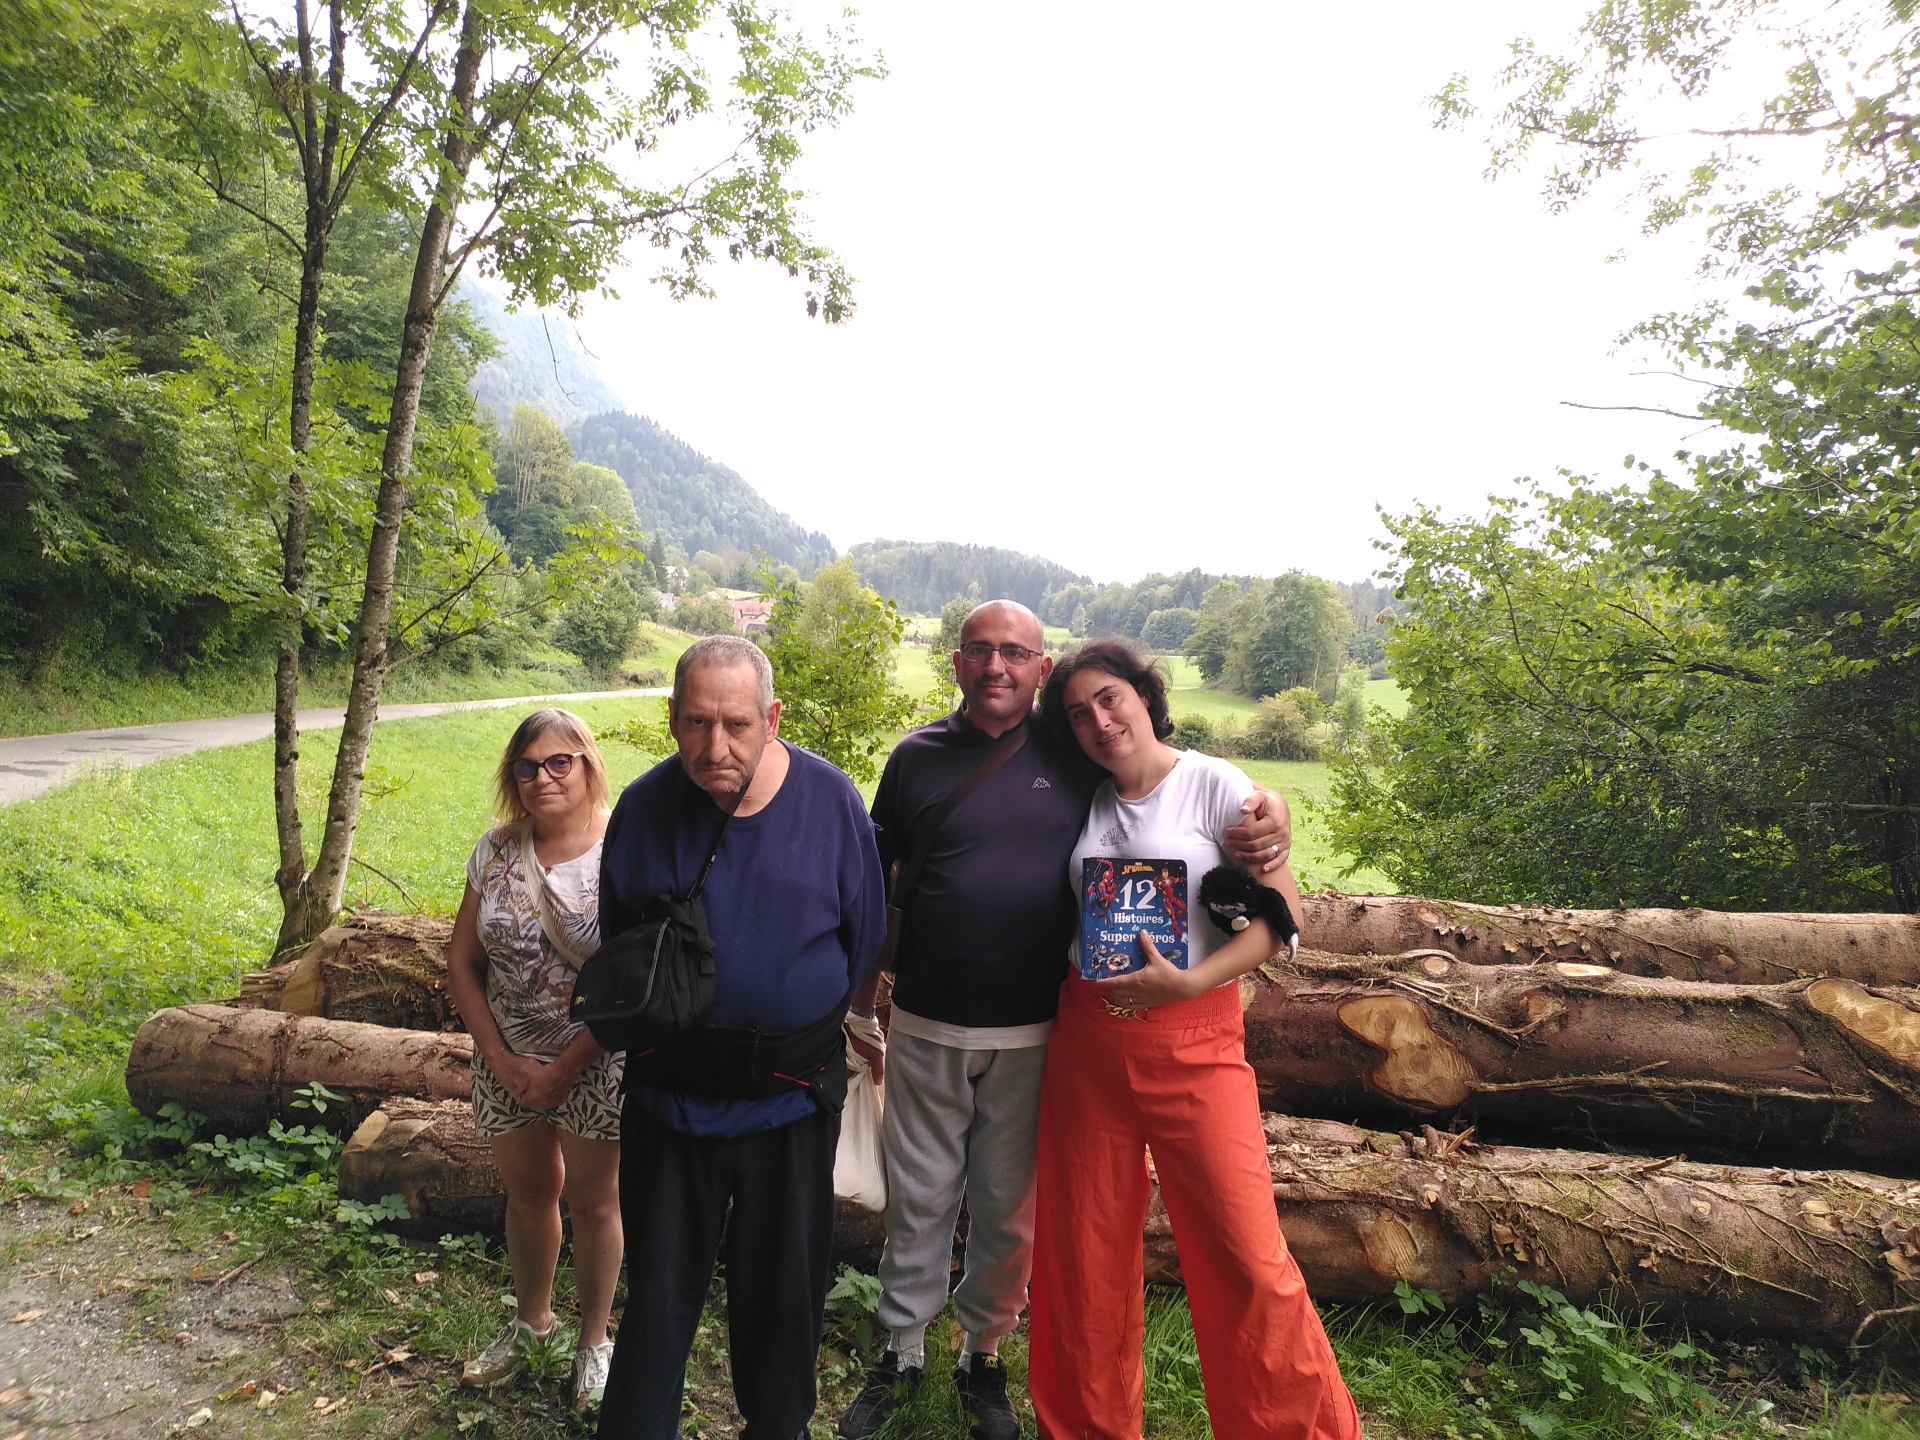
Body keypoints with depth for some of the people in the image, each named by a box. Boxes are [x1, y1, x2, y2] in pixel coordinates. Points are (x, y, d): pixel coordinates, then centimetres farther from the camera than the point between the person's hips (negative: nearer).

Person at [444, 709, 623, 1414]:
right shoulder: (496, 851, -3)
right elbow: (461, 964, 2)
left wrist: (564, 1068, -15)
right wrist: (502, 1059, -5)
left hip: (598, 1062, -4)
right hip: (507, 1060, 4)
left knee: (592, 1201, 12)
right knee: (526, 1192, 21)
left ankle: (594, 1339, 34)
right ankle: (530, 1317, 46)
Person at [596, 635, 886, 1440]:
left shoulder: (830, 799, -11)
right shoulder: (643, 807, -7)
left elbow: (863, 937, 2)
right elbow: (615, 947, 9)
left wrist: (806, 1026, 8)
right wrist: (647, 1022, 9)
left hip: (792, 1094, 0)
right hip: (671, 1092, 0)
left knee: (783, 1286, 17)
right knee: (659, 1288, 13)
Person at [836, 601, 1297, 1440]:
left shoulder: (1077, 756, -2)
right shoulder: (916, 758, 0)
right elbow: (873, 891, 7)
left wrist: (1269, 810, -16)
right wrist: (861, 1010, 8)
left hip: (1033, 1039, 0)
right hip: (926, 1032, 1)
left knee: (1009, 1208, 15)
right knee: (916, 1198, 14)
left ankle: (983, 1355, 38)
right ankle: (902, 1353, 36)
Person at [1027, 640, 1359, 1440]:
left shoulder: (1215, 785, -6)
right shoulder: (1086, 803, 6)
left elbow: (1282, 912, -9)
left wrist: (1188, 982, -18)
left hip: (1191, 1040, -4)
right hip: (1086, 1038, 4)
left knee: (1244, 1255, -3)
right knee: (1086, 1252, 12)